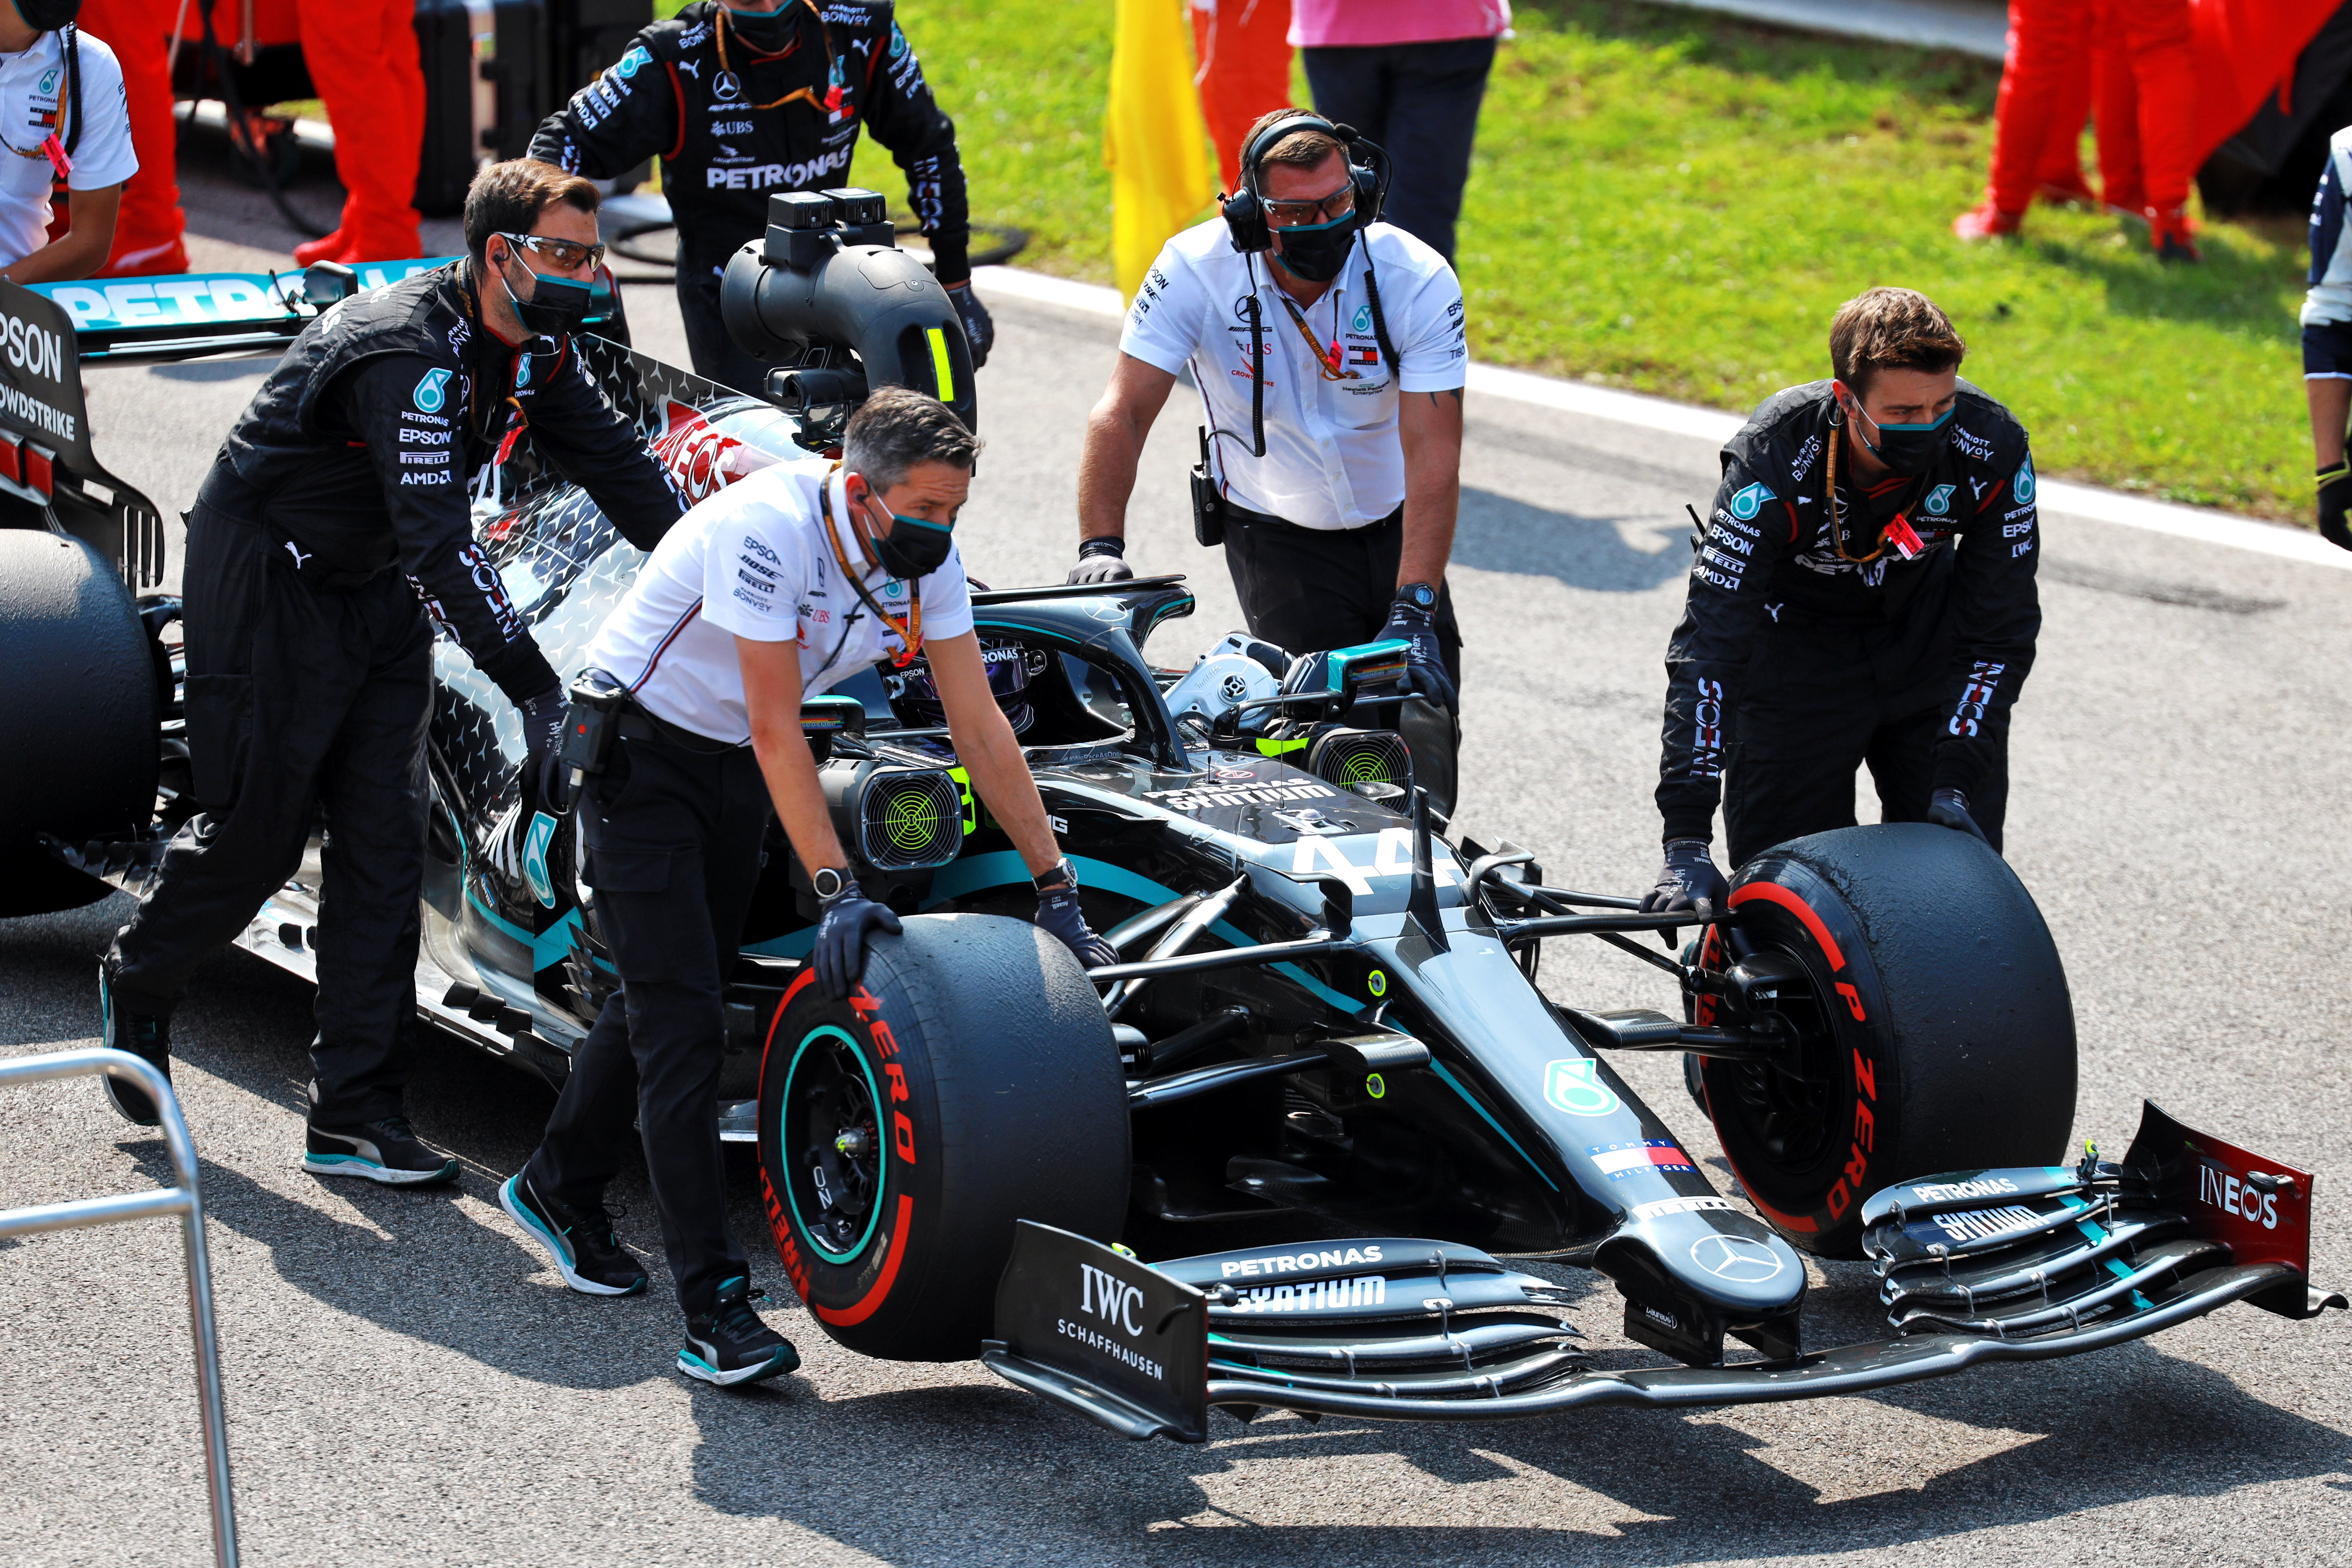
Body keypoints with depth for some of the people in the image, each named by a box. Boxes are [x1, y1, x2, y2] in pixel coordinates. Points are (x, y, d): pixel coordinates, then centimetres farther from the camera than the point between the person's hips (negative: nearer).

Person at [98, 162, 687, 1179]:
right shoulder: (407, 356, -31)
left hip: (376, 590, 8)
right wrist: (534, 689, -40)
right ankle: (137, 983, 30)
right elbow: (437, 542, -37)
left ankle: (356, 1114, 0)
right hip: (265, 577, -8)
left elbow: (617, 467, 4)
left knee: (384, 844, -1)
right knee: (259, 828, -2)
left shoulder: (536, 349, -5)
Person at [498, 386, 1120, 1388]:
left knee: (676, 989, 17)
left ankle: (559, 1190, 40)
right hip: (638, 748, -8)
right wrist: (835, 891, -32)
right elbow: (779, 733, -30)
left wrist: (1055, 887, -9)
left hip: (735, 767, 8)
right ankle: (713, 1306, -17)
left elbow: (980, 726, -7)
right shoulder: (767, 529, -32)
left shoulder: (925, 555, -11)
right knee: (679, 1015, -14)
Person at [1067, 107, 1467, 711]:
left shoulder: (1420, 280, -20)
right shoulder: (1195, 269, -20)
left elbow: (1433, 456, -25)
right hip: (1271, 529, -2)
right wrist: (1100, 546, -33)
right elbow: (1123, 412, -19)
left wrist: (1414, 610, -35)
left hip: (1393, 522, 2)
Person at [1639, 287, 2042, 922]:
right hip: (1797, 649, -2)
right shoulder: (1772, 459, -34)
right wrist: (1686, 840, -41)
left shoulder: (1993, 450, -26)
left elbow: (2003, 629, -15)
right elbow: (1708, 642, -35)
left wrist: (1957, 783, -25)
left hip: (1928, 642, 3)